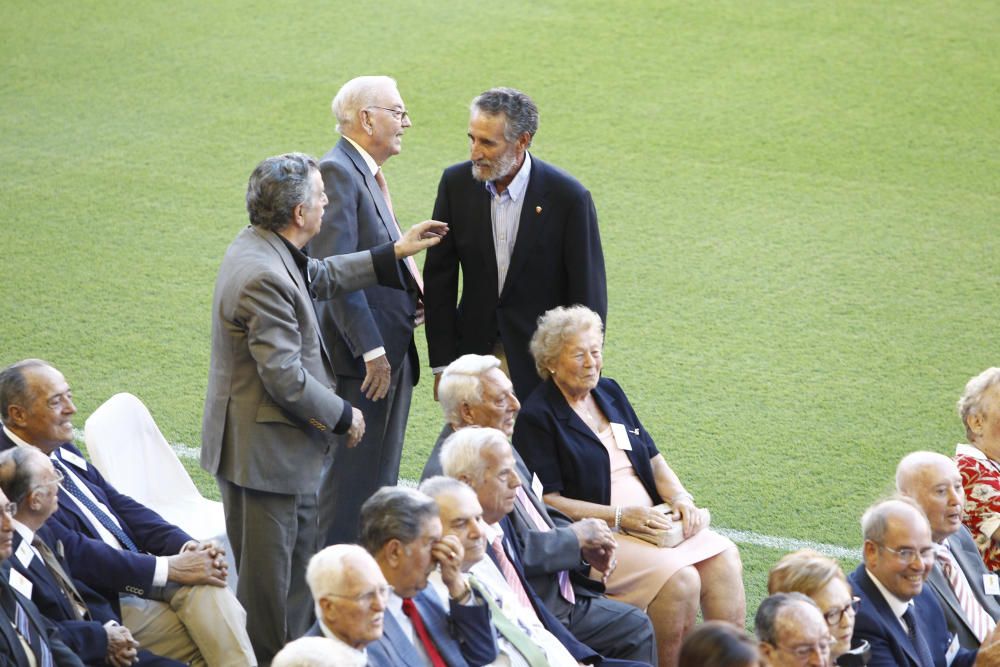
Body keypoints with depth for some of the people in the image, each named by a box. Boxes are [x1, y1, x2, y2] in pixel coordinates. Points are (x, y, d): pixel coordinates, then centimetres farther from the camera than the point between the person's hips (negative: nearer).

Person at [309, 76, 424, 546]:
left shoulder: (367, 173, 16)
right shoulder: (337, 172, -15)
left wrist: (412, 291, 6)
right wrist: (370, 349, -24)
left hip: (390, 350, 10)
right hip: (362, 355, -10)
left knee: (380, 480, 15)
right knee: (350, 476, -6)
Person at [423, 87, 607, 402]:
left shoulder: (568, 197, -14)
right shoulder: (456, 184, -4)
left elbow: (588, 296, -7)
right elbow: (439, 278, 3)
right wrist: (442, 364, 0)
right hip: (475, 352, 3)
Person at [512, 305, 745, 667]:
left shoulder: (609, 392, 16)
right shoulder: (537, 417, -6)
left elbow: (654, 460, 18)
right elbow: (548, 500, -12)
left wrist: (679, 498, -2)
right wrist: (618, 516, -19)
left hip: (651, 522, 7)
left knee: (724, 558, -16)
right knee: (679, 579, -28)